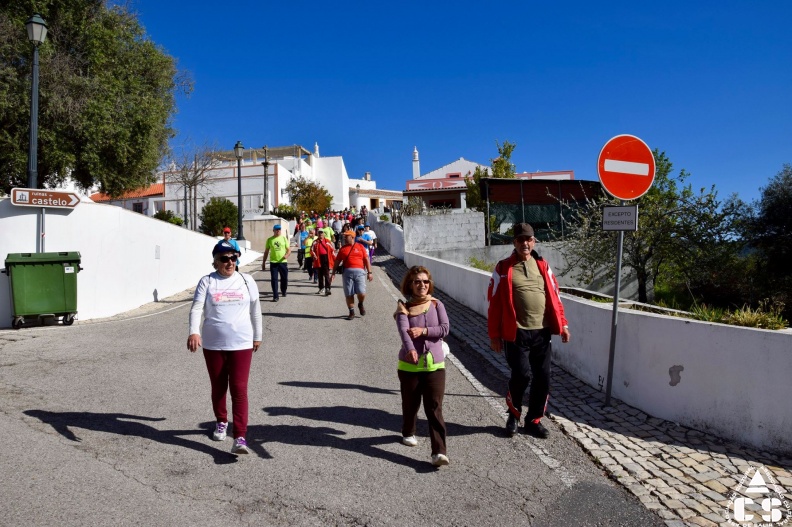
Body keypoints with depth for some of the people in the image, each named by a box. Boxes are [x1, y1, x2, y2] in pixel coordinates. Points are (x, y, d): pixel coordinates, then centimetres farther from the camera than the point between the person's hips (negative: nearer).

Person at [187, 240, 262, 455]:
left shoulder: (246, 281, 3)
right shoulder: (207, 282, -1)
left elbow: (255, 309, 11)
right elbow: (196, 308, -11)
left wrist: (257, 336, 16)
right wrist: (194, 332, -28)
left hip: (241, 344, -1)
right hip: (213, 344, 1)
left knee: (239, 389, -7)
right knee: (218, 387, 15)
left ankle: (240, 437, -8)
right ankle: (221, 422, 40)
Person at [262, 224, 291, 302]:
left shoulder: (284, 238, 4)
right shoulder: (269, 240, 4)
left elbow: (289, 249, 4)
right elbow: (266, 252, 10)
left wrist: (287, 255, -18)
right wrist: (263, 262, 8)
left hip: (283, 262, 0)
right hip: (273, 262, 0)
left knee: (284, 278, 9)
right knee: (274, 279, -3)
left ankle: (283, 291, 37)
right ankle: (275, 296, 1)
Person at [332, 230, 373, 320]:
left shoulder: (360, 247, 11)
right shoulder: (342, 249, 15)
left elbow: (366, 260, 9)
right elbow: (337, 262, 17)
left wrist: (369, 272, 3)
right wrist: (333, 273, 8)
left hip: (359, 272, -2)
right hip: (347, 272, 2)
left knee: (361, 292, -12)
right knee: (349, 294, 0)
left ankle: (360, 304, 19)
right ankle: (351, 312, 13)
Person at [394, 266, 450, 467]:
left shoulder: (436, 305, 3)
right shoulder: (404, 308, -4)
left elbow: (445, 329, -7)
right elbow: (403, 331, -22)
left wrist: (424, 331, -19)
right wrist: (410, 349, -40)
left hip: (435, 365, 0)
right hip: (409, 365, 0)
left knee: (435, 407, -8)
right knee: (410, 403, 15)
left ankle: (439, 451, -11)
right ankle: (408, 433, 43)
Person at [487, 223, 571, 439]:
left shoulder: (542, 266, 10)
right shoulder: (504, 268, -2)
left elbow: (554, 297, 12)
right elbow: (495, 303, -2)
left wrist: (562, 324, 3)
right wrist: (494, 335, -4)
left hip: (542, 332, 4)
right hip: (516, 333, -4)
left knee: (543, 378, 5)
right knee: (522, 374, -9)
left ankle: (534, 420, 24)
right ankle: (513, 414, 18)